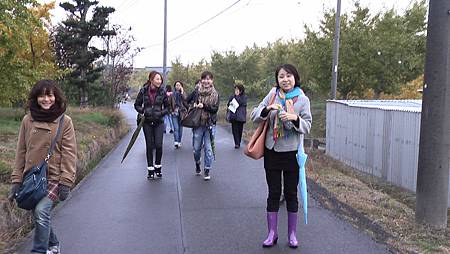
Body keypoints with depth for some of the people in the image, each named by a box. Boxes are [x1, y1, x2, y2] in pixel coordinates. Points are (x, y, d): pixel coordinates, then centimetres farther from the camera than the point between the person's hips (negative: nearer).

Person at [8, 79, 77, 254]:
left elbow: (69, 153, -7)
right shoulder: (28, 120, 4)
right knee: (40, 214, 12)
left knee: (41, 211, -23)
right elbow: (21, 151, 9)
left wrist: (66, 182, -13)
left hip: (53, 178, -4)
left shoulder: (65, 121, -6)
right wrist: (16, 180, 6)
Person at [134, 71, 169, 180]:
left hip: (159, 122, 0)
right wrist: (143, 111, -10)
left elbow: (167, 106, 9)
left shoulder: (162, 92, -1)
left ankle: (158, 167, 16)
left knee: (158, 145, -7)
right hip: (147, 122, 0)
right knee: (149, 146, 4)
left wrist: (162, 113, -8)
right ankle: (150, 169, 15)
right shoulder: (143, 91, -3)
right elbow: (137, 105, 7)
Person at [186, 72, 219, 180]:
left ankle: (207, 170, 12)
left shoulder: (215, 94, 0)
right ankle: (197, 165, 36)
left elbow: (215, 109, -9)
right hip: (198, 123, 1)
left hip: (210, 124, -1)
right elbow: (186, 101, 10)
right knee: (196, 148, 10)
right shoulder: (197, 91, 1)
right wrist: (193, 105, -7)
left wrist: (204, 106, -20)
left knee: (208, 148, 0)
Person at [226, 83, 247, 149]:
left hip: (240, 116, -2)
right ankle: (237, 143, -8)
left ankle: (238, 143, 19)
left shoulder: (244, 97, 3)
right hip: (233, 116, 2)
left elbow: (242, 103, -15)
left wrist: (237, 96, -12)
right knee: (234, 130, -7)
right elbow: (228, 104, 12)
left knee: (240, 129, 5)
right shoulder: (232, 96, 13)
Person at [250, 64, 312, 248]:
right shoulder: (272, 95, -1)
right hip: (272, 150, 1)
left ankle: (292, 234, 24)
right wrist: (267, 109, -22)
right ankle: (272, 234, 20)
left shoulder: (303, 99, -4)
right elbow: (254, 117, -2)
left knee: (291, 193, 9)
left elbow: (307, 126, -6)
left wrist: (295, 118, -26)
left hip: (292, 152, -1)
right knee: (273, 193, 8)